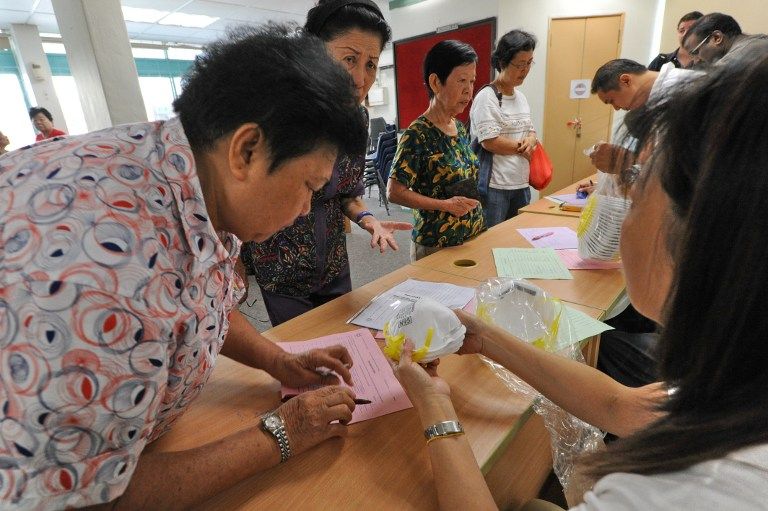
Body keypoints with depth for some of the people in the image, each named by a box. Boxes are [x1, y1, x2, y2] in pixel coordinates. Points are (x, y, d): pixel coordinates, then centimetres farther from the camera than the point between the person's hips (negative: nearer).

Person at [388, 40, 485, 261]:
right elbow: (394, 192, -18)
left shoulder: (460, 127, 5)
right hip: (436, 246, -7)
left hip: (474, 236, 8)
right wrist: (446, 205, -21)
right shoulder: (417, 135, -18)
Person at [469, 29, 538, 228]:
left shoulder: (521, 96, 13)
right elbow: (489, 142, -19)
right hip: (494, 186, -8)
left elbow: (531, 131, 19)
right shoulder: (487, 96, -11)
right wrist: (521, 148, -6)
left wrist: (530, 140, -6)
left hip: (521, 183, 8)